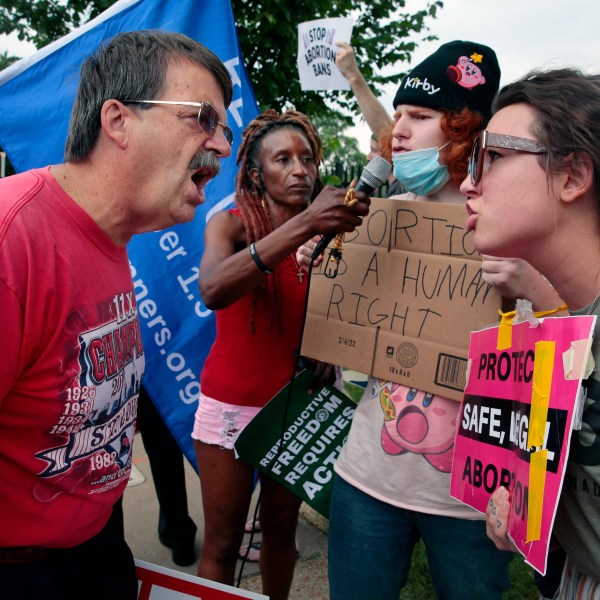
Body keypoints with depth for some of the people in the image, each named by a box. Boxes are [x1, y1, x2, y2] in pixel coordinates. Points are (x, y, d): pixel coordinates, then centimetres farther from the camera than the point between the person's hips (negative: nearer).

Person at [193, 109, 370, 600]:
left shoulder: (327, 234, -2)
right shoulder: (230, 224, -9)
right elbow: (213, 289, -32)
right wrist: (305, 224, -39)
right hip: (232, 404, -2)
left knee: (282, 525, 17)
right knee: (223, 541, 5)